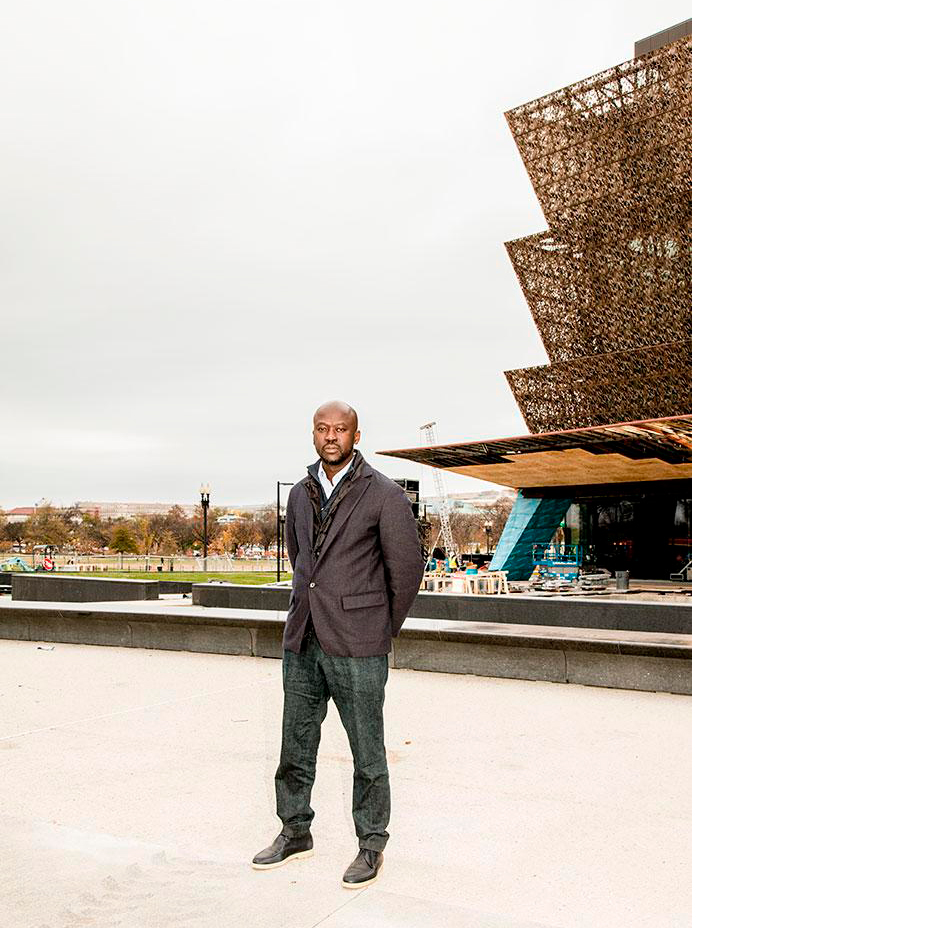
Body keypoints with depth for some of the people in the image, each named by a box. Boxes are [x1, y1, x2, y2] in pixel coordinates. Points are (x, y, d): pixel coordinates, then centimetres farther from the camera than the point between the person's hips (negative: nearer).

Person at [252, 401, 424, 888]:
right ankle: (295, 832, 36)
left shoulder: (385, 496, -9)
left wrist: (382, 632, 3)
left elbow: (407, 569, -4)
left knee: (367, 751, 6)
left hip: (356, 647, -6)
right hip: (302, 642, 6)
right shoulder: (300, 493, 9)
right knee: (296, 743, 17)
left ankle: (372, 845, 23)